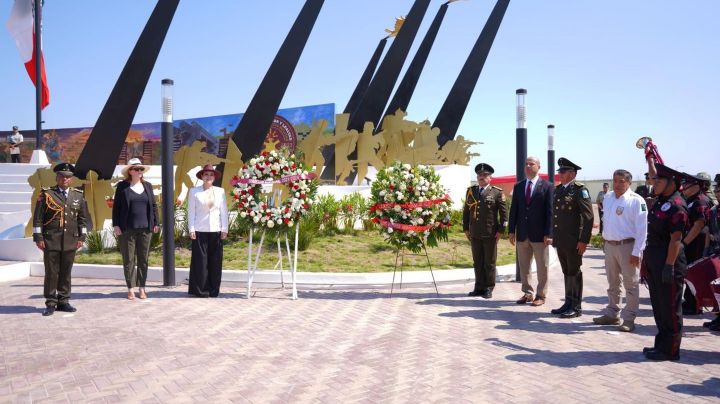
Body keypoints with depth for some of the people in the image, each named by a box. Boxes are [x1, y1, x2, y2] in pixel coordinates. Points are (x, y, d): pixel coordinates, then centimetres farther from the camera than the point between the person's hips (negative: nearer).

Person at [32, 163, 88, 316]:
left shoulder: (78, 196, 10)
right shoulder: (46, 194, 1)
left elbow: (82, 219, 14)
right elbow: (37, 218, 0)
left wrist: (81, 237, 9)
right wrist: (38, 237, -5)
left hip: (70, 241, 3)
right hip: (51, 241, -3)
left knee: (66, 273, 8)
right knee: (51, 273, 1)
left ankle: (63, 302, 17)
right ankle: (51, 304, 8)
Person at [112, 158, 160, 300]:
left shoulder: (147, 186, 10)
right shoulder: (122, 186, 1)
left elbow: (154, 205, 11)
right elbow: (116, 207, 1)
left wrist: (156, 223, 6)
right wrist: (116, 225, -6)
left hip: (145, 229, 3)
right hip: (127, 229, -3)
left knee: (143, 260, 6)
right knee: (129, 260, 2)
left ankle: (141, 288, 14)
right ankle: (130, 289, 9)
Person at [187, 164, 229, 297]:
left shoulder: (220, 191, 8)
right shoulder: (194, 191, 4)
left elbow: (224, 211, 8)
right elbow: (191, 211, 3)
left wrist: (224, 229, 3)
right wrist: (191, 229, -4)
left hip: (216, 231, 2)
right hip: (200, 231, -2)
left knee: (215, 262, 3)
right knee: (200, 261, -1)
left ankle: (213, 290, 11)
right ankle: (200, 290, 8)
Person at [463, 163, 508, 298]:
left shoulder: (497, 193, -2)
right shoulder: (471, 191, 10)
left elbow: (504, 212, -3)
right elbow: (466, 211, 14)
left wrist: (501, 230, -7)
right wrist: (466, 228, 10)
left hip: (490, 235, -4)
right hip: (474, 234, 4)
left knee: (489, 263, 4)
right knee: (477, 262, 9)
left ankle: (488, 289, 12)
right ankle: (479, 287, 18)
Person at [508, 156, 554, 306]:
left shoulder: (547, 186, -2)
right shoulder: (518, 187, 10)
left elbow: (550, 211, -6)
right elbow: (513, 210, 10)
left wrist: (548, 234, -12)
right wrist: (511, 230, 4)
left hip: (540, 235, -4)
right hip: (522, 234, 4)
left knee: (542, 267, 5)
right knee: (523, 266, 10)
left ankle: (541, 295, 15)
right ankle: (527, 293, 22)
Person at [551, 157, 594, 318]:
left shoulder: (580, 189, -10)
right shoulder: (558, 189, 13)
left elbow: (588, 216, -15)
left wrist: (584, 240, -18)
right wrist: (553, 236, 15)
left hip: (573, 241, -7)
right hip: (560, 241, 7)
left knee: (574, 273, 1)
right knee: (566, 273, 14)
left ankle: (576, 307, 10)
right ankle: (568, 303, 24)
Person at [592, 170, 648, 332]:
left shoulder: (636, 200, -12)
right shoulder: (608, 197, 9)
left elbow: (641, 229, -14)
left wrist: (636, 252, -17)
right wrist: (605, 237, 13)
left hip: (627, 246, -7)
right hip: (609, 245, 7)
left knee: (630, 284, 0)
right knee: (613, 283, 17)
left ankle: (629, 319, 7)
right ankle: (611, 314, 28)